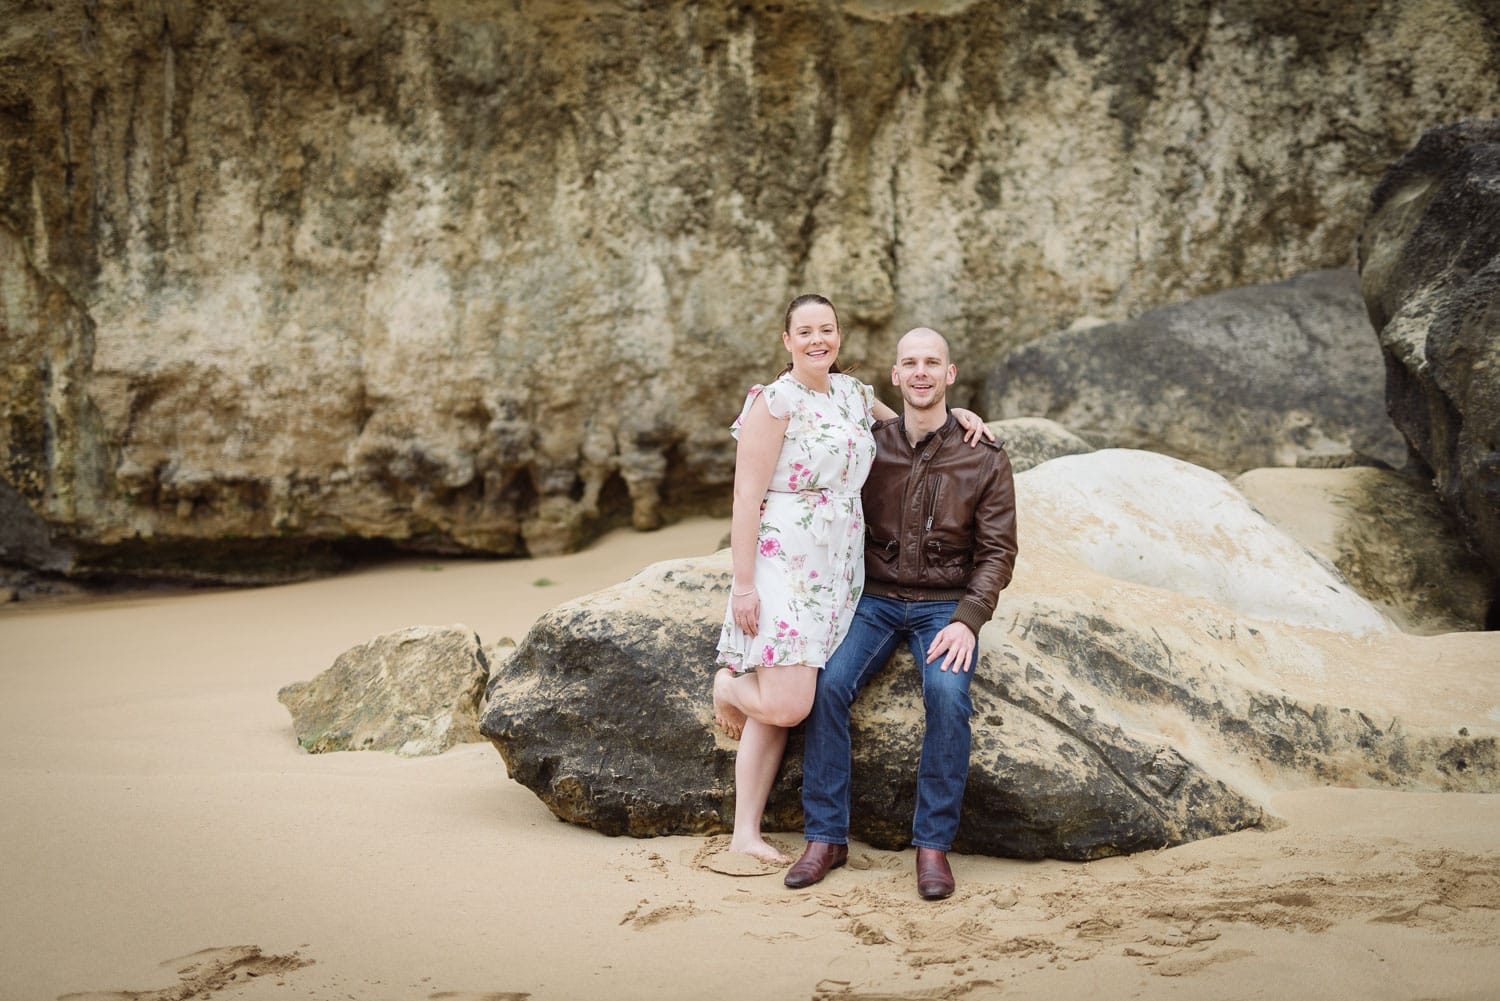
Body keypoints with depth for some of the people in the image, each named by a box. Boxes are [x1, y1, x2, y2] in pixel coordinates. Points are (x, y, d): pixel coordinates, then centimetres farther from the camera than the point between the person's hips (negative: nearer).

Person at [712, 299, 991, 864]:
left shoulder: (852, 394, 12)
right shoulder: (775, 402, -8)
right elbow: (746, 500, -10)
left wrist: (956, 415, 11)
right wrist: (744, 585, -14)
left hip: (838, 572, 6)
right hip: (783, 566, -6)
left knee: (782, 706, 3)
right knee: (785, 705, -15)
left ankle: (747, 832, 9)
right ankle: (727, 685, 19)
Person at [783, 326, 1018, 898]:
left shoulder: (985, 459, -2)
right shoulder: (870, 447, 4)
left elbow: (997, 551, -3)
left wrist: (967, 620, -17)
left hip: (946, 606, -2)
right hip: (876, 599, 2)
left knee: (947, 694, -30)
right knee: (828, 685, -24)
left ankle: (934, 844, -17)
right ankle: (827, 837, -13)